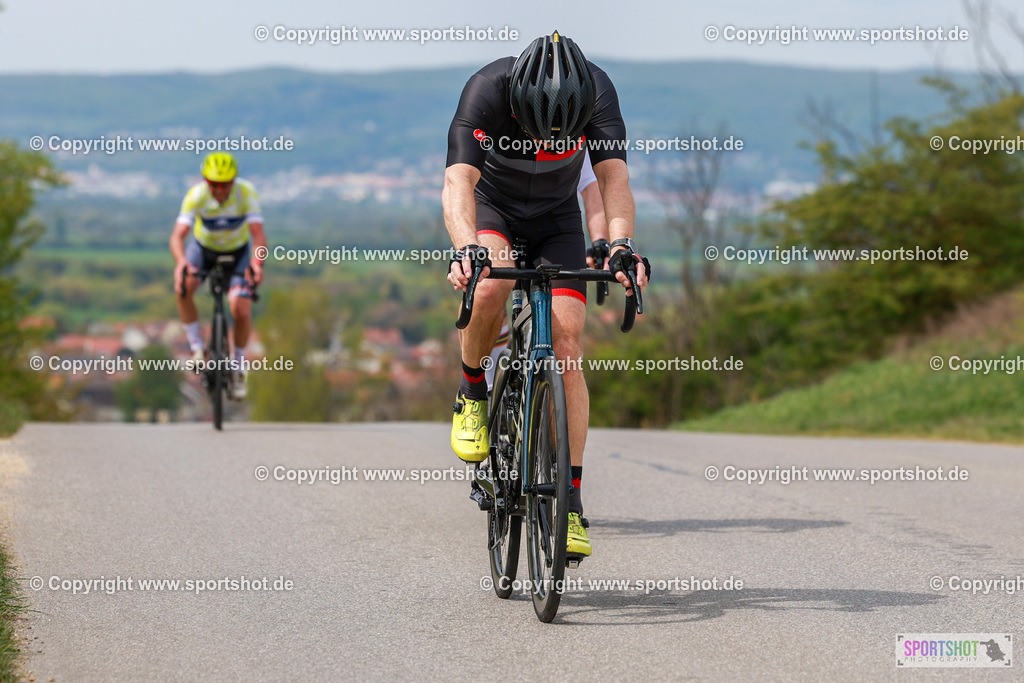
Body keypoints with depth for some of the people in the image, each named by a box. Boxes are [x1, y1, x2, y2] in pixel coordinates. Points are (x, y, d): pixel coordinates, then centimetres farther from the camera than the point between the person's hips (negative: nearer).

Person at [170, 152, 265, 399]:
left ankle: (238, 367, 8)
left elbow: (258, 233, -39)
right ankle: (196, 347, -13)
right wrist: (181, 262, -62)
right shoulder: (196, 195, -30)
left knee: (241, 311, -17)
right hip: (203, 248, 0)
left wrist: (258, 261, -60)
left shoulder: (246, 192, -30)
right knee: (183, 287, -31)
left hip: (237, 252, 0)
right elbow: (178, 235, -40)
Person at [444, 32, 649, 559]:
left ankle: (570, 501, -12)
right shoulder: (486, 90, -32)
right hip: (493, 206, -1)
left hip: (558, 219, 1)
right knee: (491, 283, -35)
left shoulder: (597, 91, -28)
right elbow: (458, 181, -41)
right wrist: (467, 249, -59)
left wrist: (621, 245, -53)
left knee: (566, 345, -14)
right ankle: (472, 393, -6)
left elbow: (613, 177, -34)